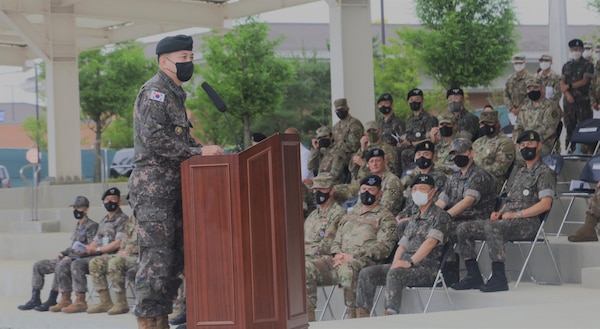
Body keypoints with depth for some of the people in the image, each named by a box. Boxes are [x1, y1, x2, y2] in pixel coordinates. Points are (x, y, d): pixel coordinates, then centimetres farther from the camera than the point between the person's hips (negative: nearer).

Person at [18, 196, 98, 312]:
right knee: (38, 265, 1)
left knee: (61, 265, -39)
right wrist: (63, 253, 8)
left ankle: (52, 300, -30)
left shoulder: (91, 226, -6)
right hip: (69, 258, 10)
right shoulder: (78, 226, 23)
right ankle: (35, 299, -4)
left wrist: (69, 256, -18)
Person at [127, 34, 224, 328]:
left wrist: (205, 150, 7)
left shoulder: (174, 94, 21)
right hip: (153, 185, -10)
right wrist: (199, 152, -19)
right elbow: (155, 140, -20)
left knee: (174, 257, 8)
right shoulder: (155, 91, -9)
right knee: (157, 255, -12)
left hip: (172, 187, 10)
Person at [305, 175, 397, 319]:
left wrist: (352, 256, -14)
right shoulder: (350, 215, 29)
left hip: (365, 261, -6)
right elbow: (337, 240, 28)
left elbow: (384, 246, -7)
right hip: (340, 260, 6)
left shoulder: (384, 217, 7)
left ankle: (353, 317, -34)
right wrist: (337, 254, 1)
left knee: (347, 270, -42)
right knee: (307, 268, -18)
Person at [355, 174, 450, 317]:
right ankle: (362, 313, -15)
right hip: (405, 266, 8)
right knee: (367, 273, -9)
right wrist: (396, 262, -2)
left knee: (394, 274, -36)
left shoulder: (440, 215, -2)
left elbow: (431, 242, -16)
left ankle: (390, 315, -43)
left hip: (427, 268, -8)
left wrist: (410, 262, -24)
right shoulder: (413, 218, 24)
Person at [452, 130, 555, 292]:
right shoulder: (521, 172, 26)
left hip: (527, 223, -9)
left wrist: (516, 214, -17)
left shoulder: (544, 172, -1)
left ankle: (498, 279, -36)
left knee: (492, 227, -38)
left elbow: (545, 204, -13)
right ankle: (474, 276, -3)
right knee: (463, 229, -3)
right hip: (506, 221, 9)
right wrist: (499, 212, 7)